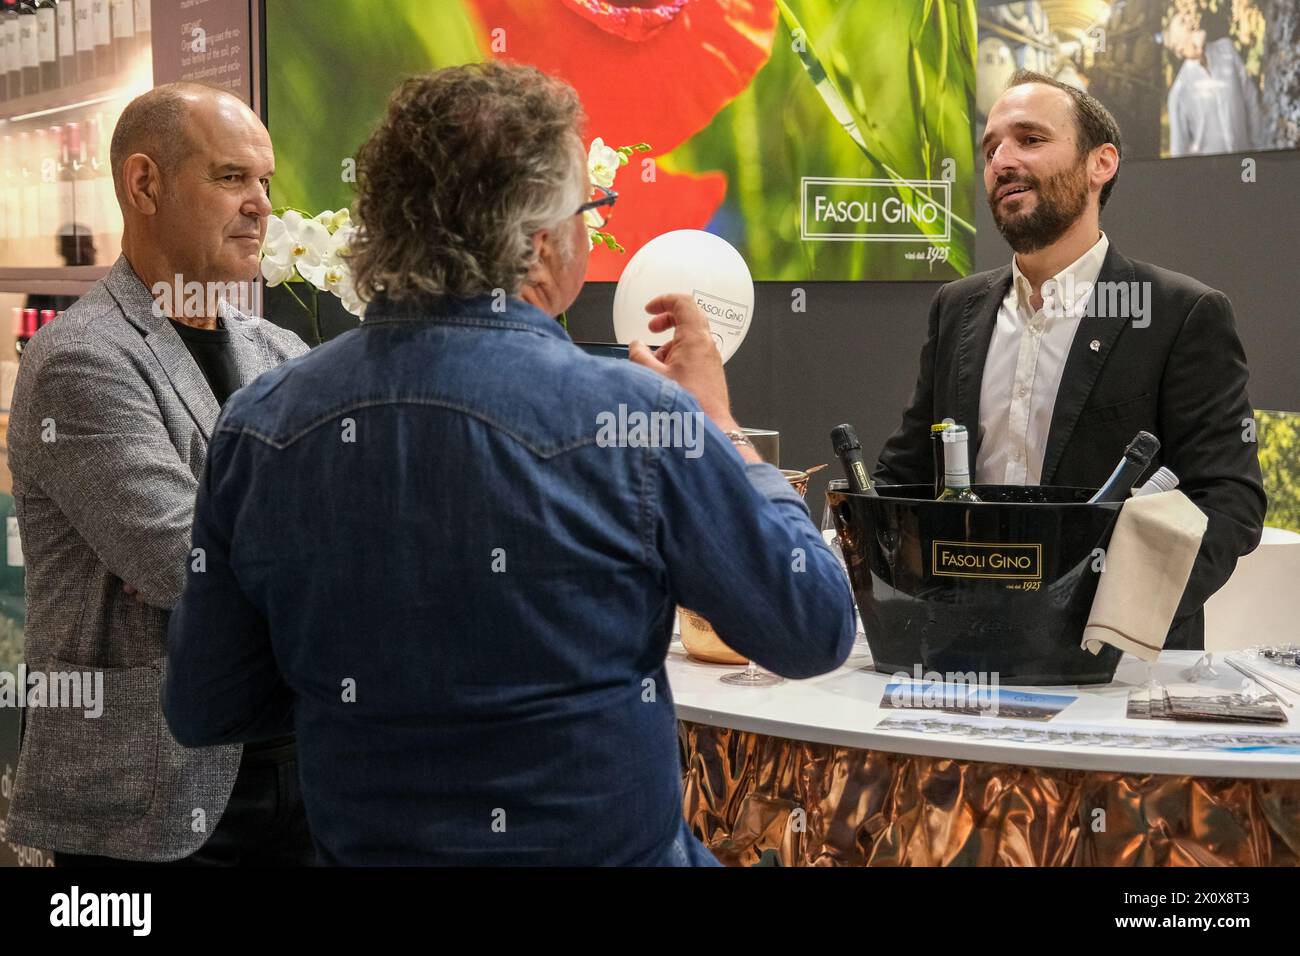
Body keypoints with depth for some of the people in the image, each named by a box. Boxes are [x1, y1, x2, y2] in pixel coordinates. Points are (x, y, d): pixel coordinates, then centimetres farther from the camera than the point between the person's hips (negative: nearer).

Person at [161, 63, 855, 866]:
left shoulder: (260, 424, -9)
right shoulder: (630, 418, -21)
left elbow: (204, 710, -2)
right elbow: (816, 631, -9)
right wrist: (718, 426, 2)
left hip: (361, 842, 4)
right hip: (607, 843, -3)